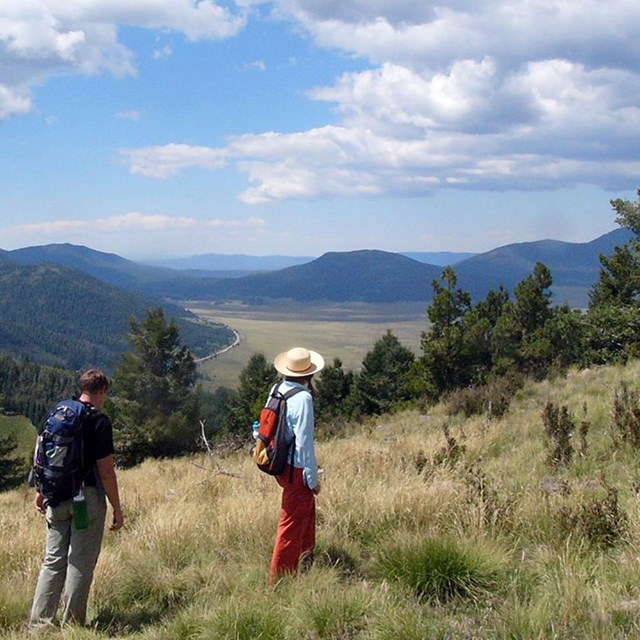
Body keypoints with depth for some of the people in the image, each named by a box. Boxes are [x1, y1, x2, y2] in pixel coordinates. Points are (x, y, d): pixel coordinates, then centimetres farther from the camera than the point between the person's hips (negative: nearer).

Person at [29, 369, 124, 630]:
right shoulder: (99, 421, -11)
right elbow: (106, 470, -13)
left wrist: (41, 492, 25)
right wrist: (117, 509, -7)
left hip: (56, 498, 6)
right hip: (87, 496, -6)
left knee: (53, 560, 11)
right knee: (81, 563, 2)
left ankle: (38, 622, 10)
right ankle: (73, 624, 8)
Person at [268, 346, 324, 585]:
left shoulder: (277, 390, 0)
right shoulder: (303, 399, -24)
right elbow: (304, 442, -22)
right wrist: (313, 478, -13)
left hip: (278, 462, 9)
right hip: (296, 469, -8)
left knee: (307, 506, 28)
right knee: (292, 523, 4)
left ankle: (307, 555, 46)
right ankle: (279, 578, 13)